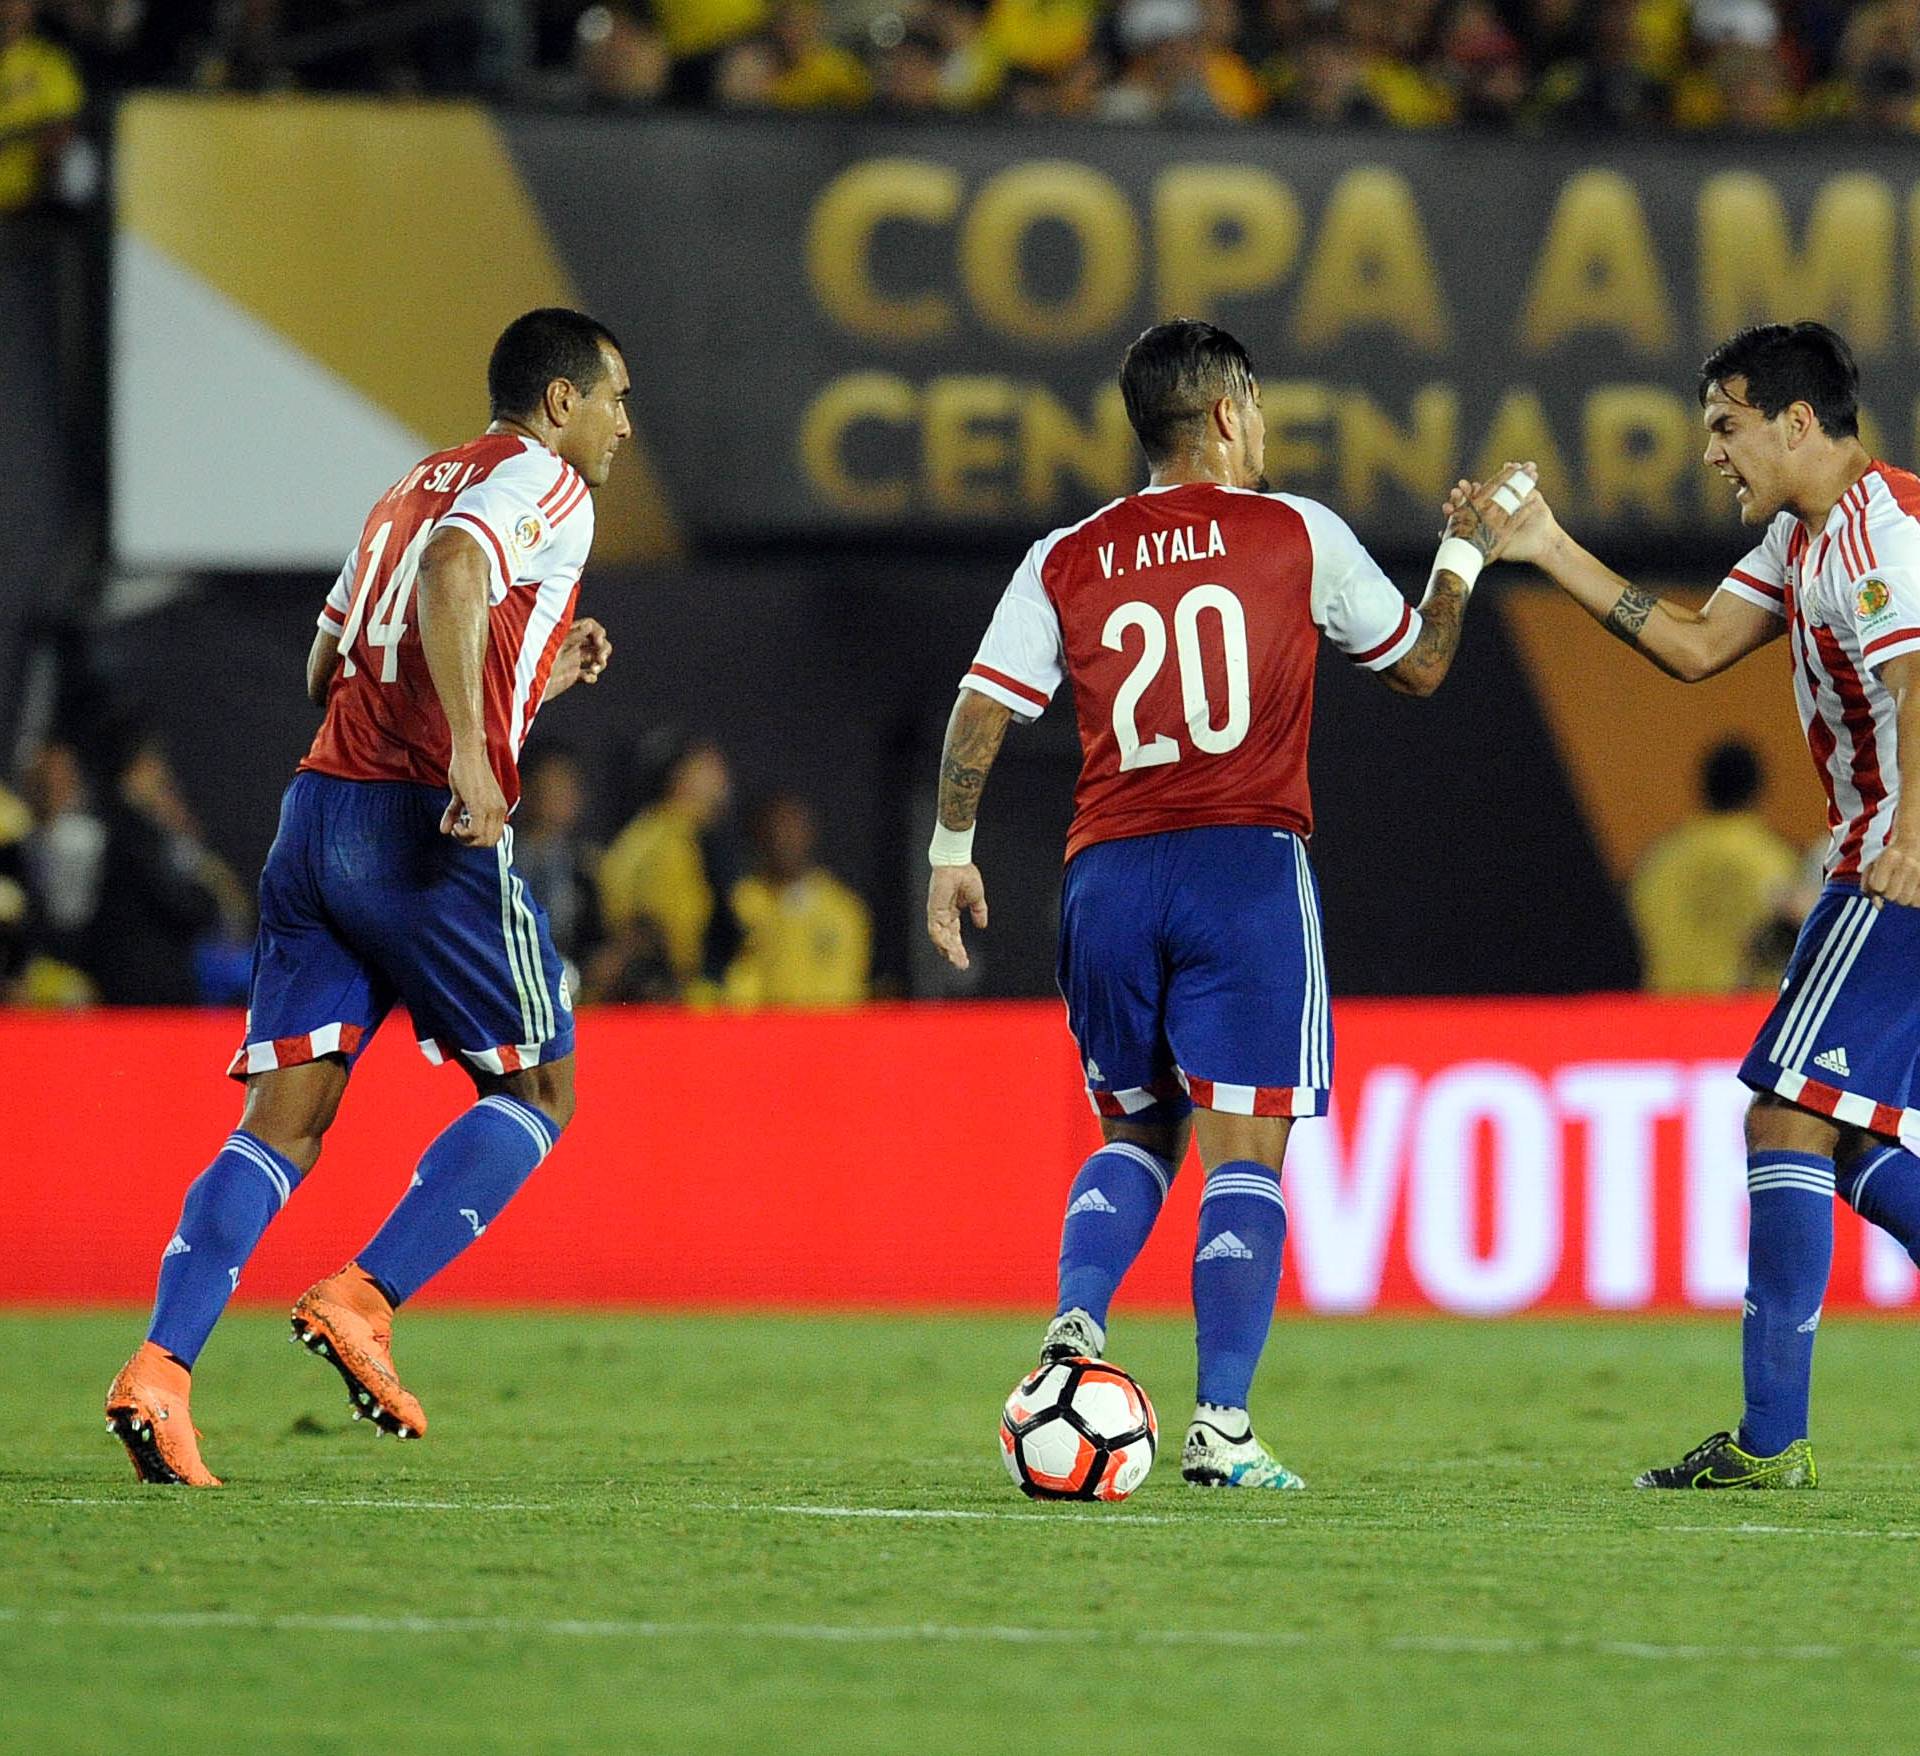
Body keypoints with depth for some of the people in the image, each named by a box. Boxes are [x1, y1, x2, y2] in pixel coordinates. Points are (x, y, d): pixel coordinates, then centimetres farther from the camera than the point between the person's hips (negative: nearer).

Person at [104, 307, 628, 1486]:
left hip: (318, 813, 7)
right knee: (540, 1090, 9)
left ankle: (160, 1367, -13)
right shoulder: (546, 485, 0)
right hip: (430, 827, -7)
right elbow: (451, 569, -22)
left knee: (284, 1123, 3)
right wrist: (473, 752, -28)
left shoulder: (415, 487, 25)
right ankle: (364, 1300, -6)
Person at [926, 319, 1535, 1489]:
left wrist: (953, 852, 14)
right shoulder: (1297, 534, 3)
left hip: (1108, 874, 3)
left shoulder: (1069, 560, 9)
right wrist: (1467, 554, 31)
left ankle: (1079, 1320, -4)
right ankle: (1222, 1426, -10)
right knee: (1244, 1152, -3)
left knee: (1137, 1131, 21)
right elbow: (1420, 666, 15)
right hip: (1247, 866, -3)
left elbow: (981, 711, 3)